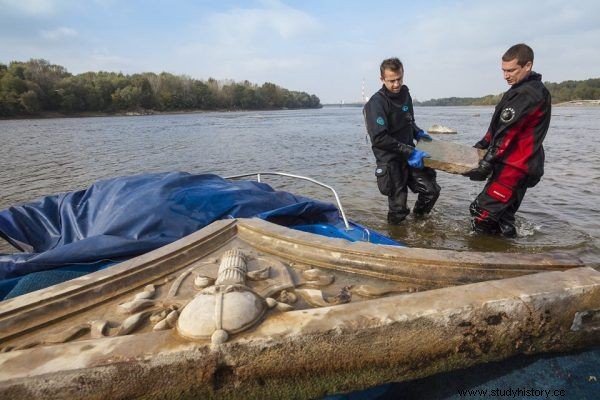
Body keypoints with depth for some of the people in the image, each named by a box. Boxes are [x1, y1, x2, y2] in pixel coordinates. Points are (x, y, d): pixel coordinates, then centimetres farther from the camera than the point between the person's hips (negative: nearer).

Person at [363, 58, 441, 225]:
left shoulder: (404, 93, 7)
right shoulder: (376, 102, -17)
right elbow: (379, 138, -24)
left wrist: (418, 133, 8)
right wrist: (409, 151, -24)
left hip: (409, 155, 7)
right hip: (390, 161, -7)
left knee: (432, 190, 4)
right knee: (398, 208, -1)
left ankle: (418, 218, 31)